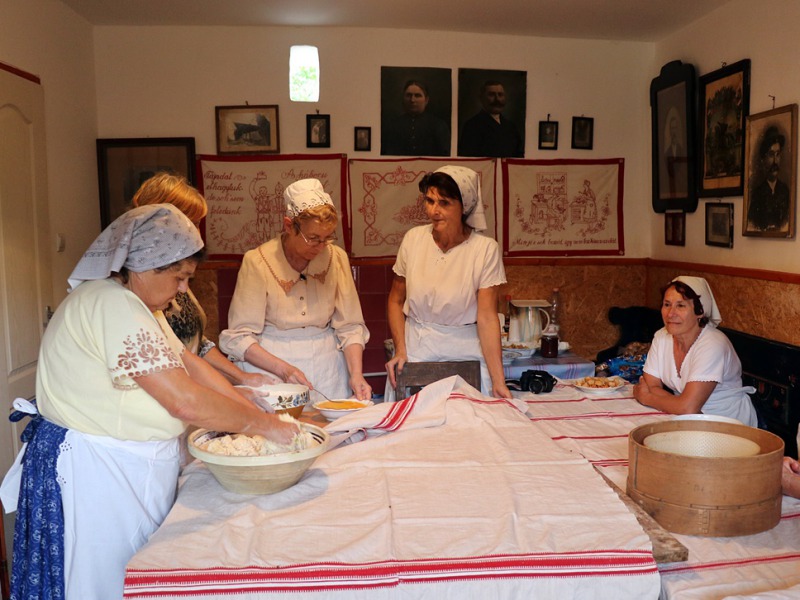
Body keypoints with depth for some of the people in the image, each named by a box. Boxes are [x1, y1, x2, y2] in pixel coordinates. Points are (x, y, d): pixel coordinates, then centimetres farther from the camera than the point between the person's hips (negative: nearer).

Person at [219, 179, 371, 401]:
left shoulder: (336, 258, -1)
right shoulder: (257, 262, -10)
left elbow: (350, 326, 2)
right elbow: (239, 337, -10)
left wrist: (356, 374, -11)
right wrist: (282, 368, -22)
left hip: (327, 369, 3)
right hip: (268, 364, -2)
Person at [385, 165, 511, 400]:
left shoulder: (485, 248, -12)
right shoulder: (414, 238, -3)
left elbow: (487, 317, -15)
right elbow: (396, 301, 6)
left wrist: (498, 382, -19)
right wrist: (400, 350, -5)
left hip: (465, 352, -2)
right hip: (415, 349, 2)